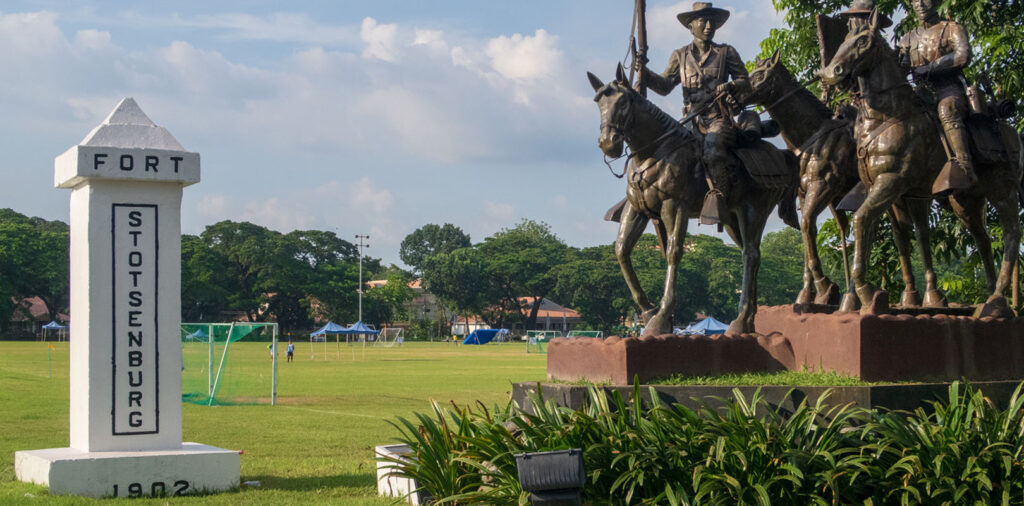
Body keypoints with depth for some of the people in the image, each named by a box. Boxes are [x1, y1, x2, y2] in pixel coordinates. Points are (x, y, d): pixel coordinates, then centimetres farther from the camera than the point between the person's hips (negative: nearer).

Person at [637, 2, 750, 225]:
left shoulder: (726, 53, 9)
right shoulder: (680, 56, 14)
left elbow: (745, 83, 8)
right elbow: (664, 85, 8)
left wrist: (730, 86, -14)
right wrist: (645, 72, -9)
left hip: (720, 119, -4)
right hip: (692, 120, 4)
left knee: (712, 150, -34)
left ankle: (717, 198, -37)